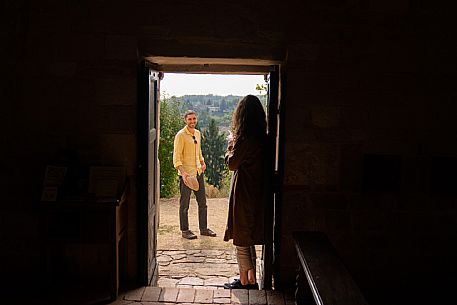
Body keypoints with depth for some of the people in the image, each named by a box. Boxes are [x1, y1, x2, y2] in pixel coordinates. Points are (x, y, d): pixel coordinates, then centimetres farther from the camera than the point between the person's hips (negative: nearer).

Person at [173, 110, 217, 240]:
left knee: (202, 202, 11)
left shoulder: (198, 133, 13)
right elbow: (176, 157, -16)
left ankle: (203, 228, 23)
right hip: (186, 174, -7)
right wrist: (183, 172, -26)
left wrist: (202, 163, 12)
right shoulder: (181, 135, -10)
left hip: (198, 172, 7)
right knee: (184, 204, 2)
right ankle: (185, 231, 12)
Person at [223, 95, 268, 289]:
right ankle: (251, 280, 29)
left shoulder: (244, 139, -19)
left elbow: (231, 164, -9)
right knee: (250, 239, 19)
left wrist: (230, 145, 5)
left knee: (241, 240, 6)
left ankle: (244, 282, 17)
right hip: (257, 194, 8)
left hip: (243, 194, -8)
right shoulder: (263, 139, 4)